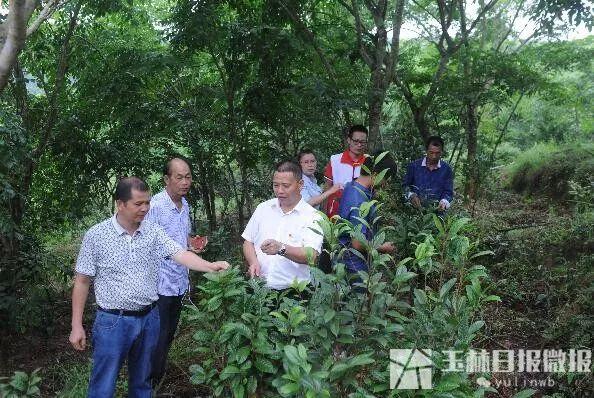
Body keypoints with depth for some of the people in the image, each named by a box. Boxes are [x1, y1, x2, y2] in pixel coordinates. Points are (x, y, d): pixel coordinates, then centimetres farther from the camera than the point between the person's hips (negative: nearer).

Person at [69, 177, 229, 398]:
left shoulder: (153, 232, 0)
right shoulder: (96, 236, -8)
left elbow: (180, 254, -12)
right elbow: (82, 282, -3)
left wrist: (210, 266, -30)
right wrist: (76, 326, -4)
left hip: (148, 319, 3)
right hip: (113, 322, -3)